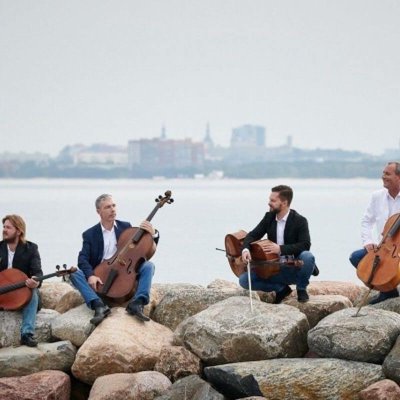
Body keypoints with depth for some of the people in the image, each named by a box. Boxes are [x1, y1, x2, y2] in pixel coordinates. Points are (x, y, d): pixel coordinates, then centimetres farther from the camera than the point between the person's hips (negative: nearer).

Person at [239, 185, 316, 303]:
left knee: (308, 257, -36)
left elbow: (305, 245, -22)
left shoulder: (300, 221, -12)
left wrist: (281, 249, -32)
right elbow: (253, 235, 1)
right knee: (244, 280, -14)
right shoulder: (269, 217, 3)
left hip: (295, 269, -4)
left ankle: (301, 288, -6)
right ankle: (281, 288, 3)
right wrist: (246, 249, -21)